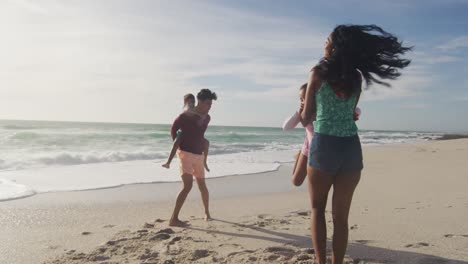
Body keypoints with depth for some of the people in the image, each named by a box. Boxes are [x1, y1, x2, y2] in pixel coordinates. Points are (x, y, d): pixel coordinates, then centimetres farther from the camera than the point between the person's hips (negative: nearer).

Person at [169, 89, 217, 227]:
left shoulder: (207, 118, 5)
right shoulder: (186, 116, -15)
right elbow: (173, 129, 1)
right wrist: (179, 145, 2)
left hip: (199, 155, 6)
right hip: (186, 154, -6)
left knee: (202, 185, 15)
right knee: (188, 186, -18)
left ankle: (207, 212, 35)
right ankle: (174, 219, -15)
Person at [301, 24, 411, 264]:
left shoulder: (319, 72, -2)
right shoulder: (356, 77, 8)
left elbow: (307, 116, 2)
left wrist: (303, 115, 24)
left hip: (324, 145, -3)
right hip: (351, 147, 3)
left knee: (317, 209, 14)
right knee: (341, 216, 11)